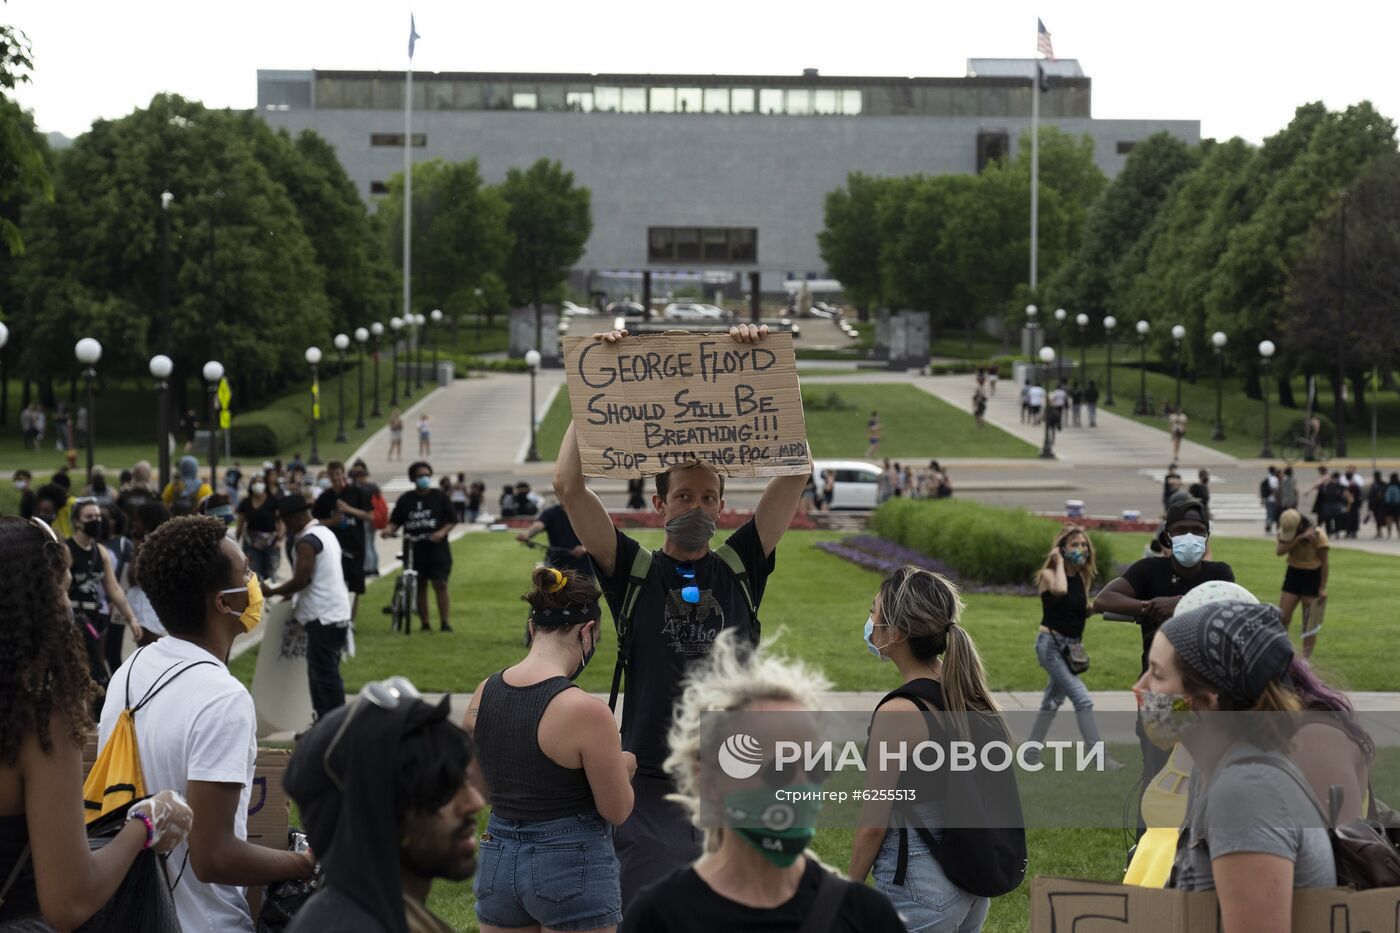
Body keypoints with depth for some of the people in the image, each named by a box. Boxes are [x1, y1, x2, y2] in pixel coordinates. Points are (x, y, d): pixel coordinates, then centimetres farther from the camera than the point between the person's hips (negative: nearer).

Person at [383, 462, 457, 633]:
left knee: (440, 584, -8)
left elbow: (452, 520, 3)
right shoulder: (405, 499, 6)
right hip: (414, 549, 2)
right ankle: (425, 624, 13)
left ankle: (445, 622, -6)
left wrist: (442, 532, -15)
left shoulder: (439, 496, 2)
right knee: (420, 586, 6)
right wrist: (389, 530, -13)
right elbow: (395, 521, 8)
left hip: (437, 548, -2)